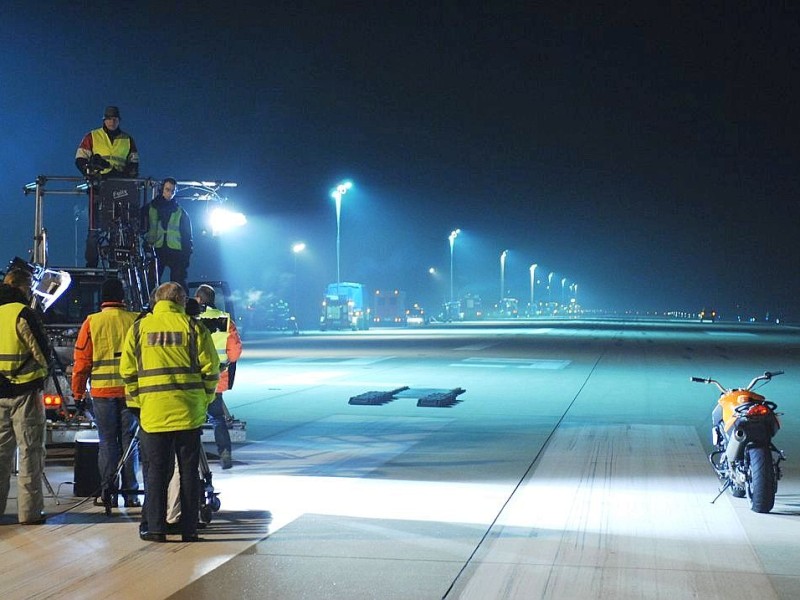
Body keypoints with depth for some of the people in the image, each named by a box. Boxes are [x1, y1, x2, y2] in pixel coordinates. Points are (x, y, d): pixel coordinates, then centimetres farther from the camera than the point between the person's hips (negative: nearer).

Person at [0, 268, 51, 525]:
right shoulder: (23, 313, -12)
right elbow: (42, 351, -9)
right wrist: (41, 372, 9)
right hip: (25, 391, -6)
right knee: (30, 451, 0)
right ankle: (29, 510, 0)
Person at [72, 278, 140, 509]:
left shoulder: (92, 322, -1)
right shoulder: (136, 321, 1)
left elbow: (82, 359, 1)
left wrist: (77, 392, 8)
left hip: (102, 390, 0)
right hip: (132, 389, 1)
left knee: (107, 442, 7)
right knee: (129, 441, 8)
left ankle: (109, 491, 4)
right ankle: (130, 492, 8)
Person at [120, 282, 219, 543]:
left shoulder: (138, 328, 7)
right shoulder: (193, 327, 3)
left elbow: (127, 372, 6)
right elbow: (210, 369, 0)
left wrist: (138, 400, 15)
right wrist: (204, 400, 10)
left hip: (152, 411, 1)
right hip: (188, 411, 0)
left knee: (155, 470, 7)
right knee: (189, 470, 6)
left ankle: (155, 527, 5)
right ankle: (189, 528, 9)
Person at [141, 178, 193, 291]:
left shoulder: (181, 213, 11)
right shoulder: (149, 208, 10)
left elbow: (187, 237, 11)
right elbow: (141, 228, 10)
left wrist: (186, 257, 1)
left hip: (175, 251, 0)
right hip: (156, 251, 0)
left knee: (179, 286, -5)